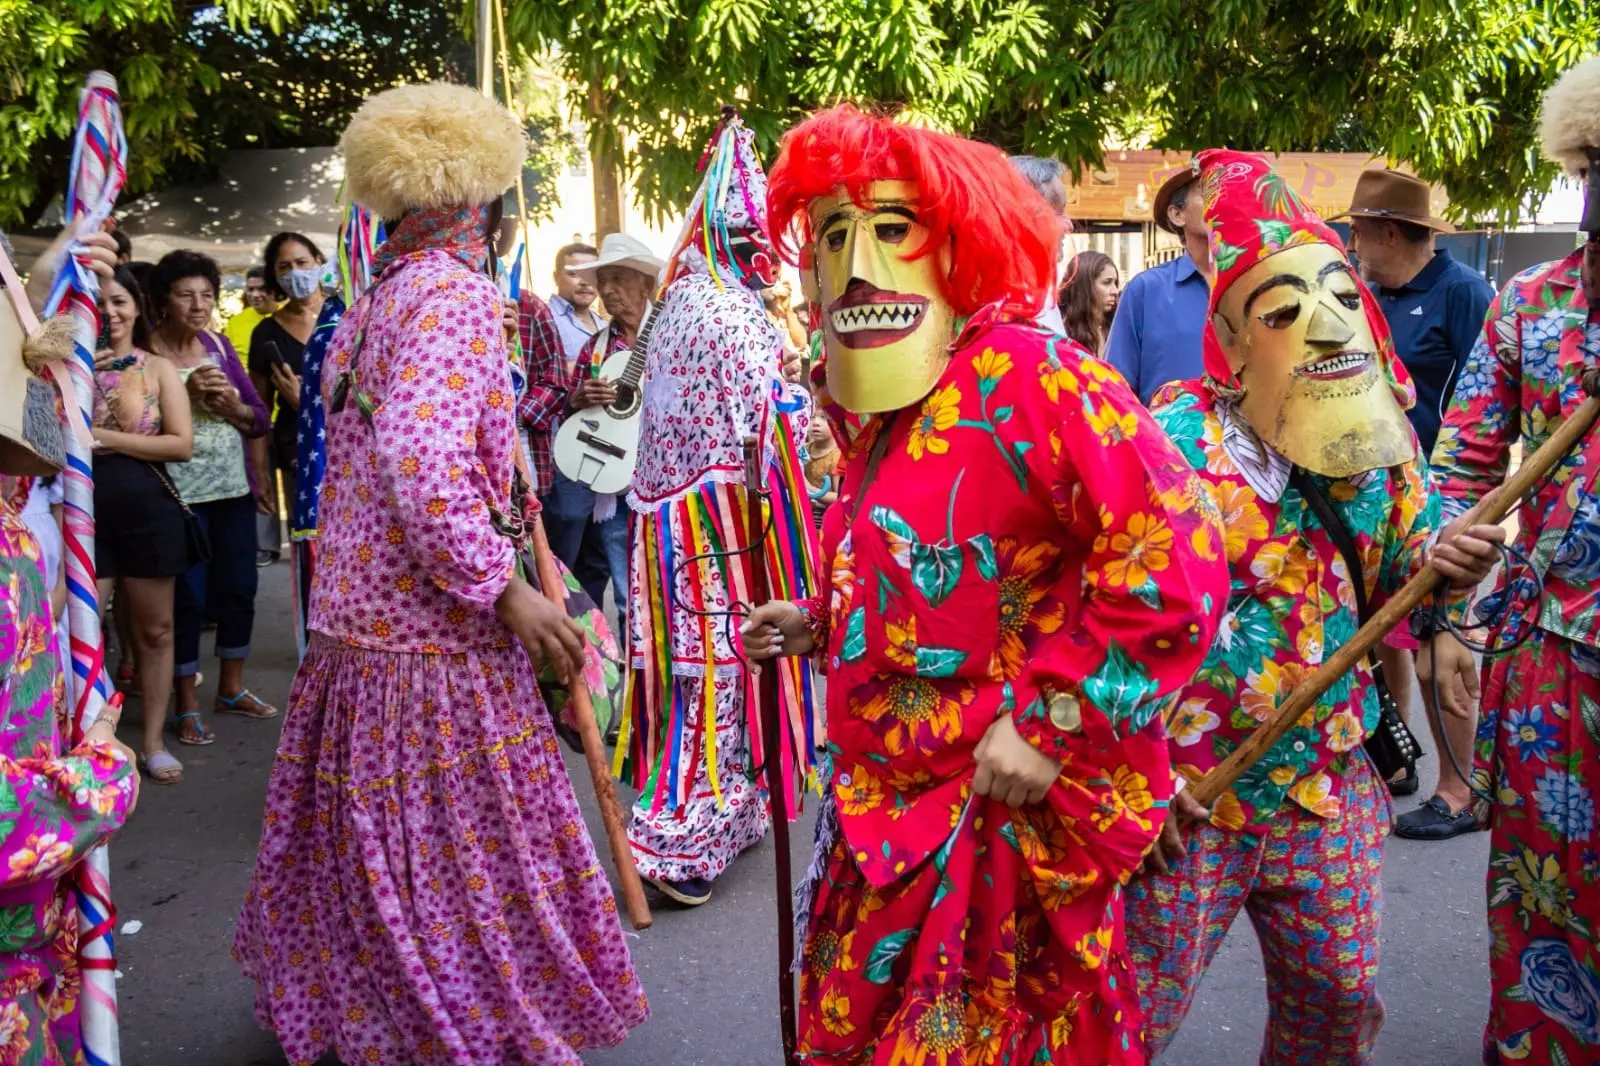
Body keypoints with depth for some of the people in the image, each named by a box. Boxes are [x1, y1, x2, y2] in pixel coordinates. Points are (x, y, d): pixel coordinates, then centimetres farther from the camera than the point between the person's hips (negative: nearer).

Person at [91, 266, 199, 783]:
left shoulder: (159, 370, 3)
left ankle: (152, 742, 21)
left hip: (147, 509, 0)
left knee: (154, 631, 9)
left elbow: (183, 445, -6)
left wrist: (106, 438, -11)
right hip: (85, 510, 0)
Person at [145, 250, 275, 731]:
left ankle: (231, 689, 28)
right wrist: (185, 393, -21)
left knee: (239, 590, 11)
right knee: (188, 597, 0)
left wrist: (232, 405, -12)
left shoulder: (218, 344, 7)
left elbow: (260, 418, 8)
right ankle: (187, 705, 12)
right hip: (179, 491, -5)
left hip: (234, 486, 5)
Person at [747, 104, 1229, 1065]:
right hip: (889, 814, 8)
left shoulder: (1029, 378, -19)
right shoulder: (891, 417, 9)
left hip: (999, 817, -8)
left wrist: (1050, 726, -25)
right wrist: (820, 629, 13)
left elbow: (1175, 561, -28)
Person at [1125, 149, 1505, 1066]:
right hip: (1186, 796, -5)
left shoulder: (1381, 429, 0)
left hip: (1332, 788, 5)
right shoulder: (1179, 436, -17)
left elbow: (1399, 557, 11)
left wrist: (1443, 560, -14)